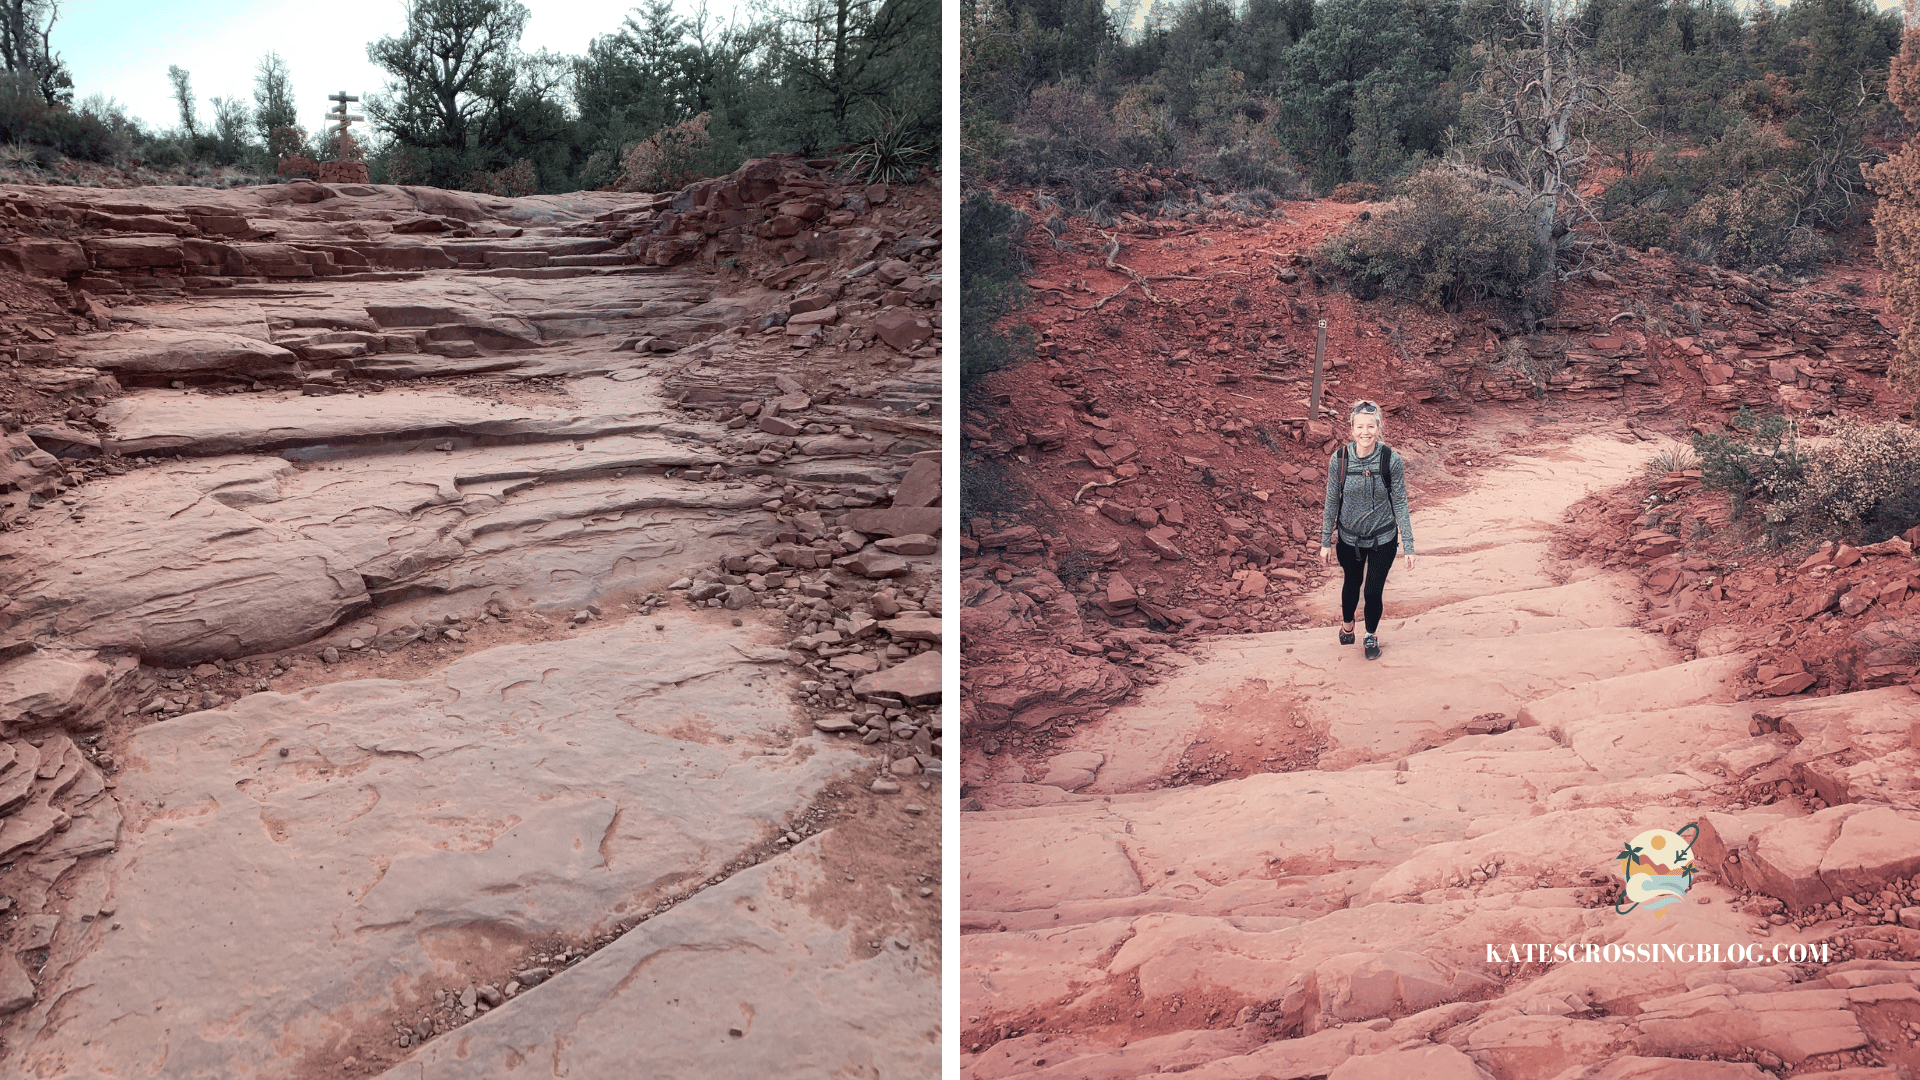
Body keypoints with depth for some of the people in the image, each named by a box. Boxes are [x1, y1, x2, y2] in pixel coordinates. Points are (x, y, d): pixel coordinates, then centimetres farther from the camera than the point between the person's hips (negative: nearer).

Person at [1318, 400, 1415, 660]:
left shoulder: (1392, 460, -18)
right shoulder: (1339, 459, -16)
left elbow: (1400, 504, -9)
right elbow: (1332, 502, -4)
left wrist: (1408, 545, -8)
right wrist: (1325, 541, 1)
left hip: (1383, 540, -1)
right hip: (1349, 538, 1)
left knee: (1373, 590, 7)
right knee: (1352, 583, 23)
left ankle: (1371, 635, 38)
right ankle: (1347, 624, 53)